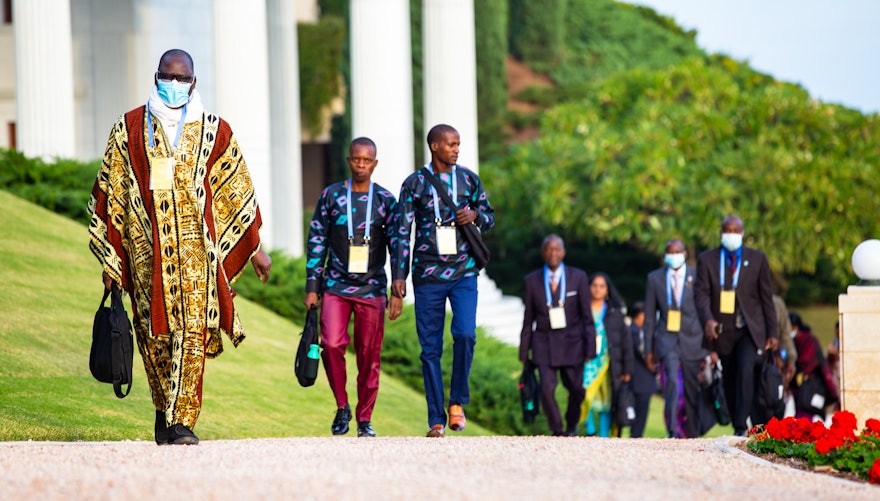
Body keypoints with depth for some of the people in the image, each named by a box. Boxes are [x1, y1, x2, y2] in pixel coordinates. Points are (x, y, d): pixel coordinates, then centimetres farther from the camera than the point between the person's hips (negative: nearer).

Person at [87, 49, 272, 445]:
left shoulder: (214, 131, 10)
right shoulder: (128, 130, 10)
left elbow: (237, 193, 15)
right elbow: (109, 192, 11)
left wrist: (254, 248, 14)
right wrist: (110, 260, 8)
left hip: (195, 246, -1)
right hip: (146, 249, 1)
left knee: (193, 331, -12)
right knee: (155, 334, 2)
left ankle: (182, 420, -13)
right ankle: (164, 408, 21)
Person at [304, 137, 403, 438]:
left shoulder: (385, 201, 5)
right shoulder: (330, 196, 6)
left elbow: (397, 246, 4)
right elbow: (317, 243, 8)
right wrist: (312, 288, 3)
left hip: (372, 289, 0)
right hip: (336, 286, 0)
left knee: (369, 355, 1)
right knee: (332, 344, -17)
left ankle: (365, 418, 13)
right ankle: (342, 406, 3)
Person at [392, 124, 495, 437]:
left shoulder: (468, 179, 7)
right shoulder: (415, 184, 1)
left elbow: (489, 216, 17)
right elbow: (402, 232, 2)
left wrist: (475, 215, -7)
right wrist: (399, 276, -4)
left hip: (464, 273, 1)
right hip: (428, 276, -1)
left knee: (465, 334, -19)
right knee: (430, 348, 0)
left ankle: (457, 401, 2)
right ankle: (436, 420, 7)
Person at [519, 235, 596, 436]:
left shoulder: (578, 277, 2)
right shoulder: (532, 280, 3)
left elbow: (587, 316, 3)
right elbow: (528, 319, 8)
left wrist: (590, 349, -2)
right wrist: (524, 352, 7)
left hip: (571, 343, 0)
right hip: (544, 342, 0)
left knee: (576, 389, 5)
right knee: (547, 388, -13)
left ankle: (572, 425, 32)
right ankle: (557, 431, 1)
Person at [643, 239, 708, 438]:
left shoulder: (697, 276, 4)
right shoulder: (655, 278, 7)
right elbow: (649, 316, 9)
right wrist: (649, 348, 6)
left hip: (692, 340, 1)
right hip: (667, 339, -1)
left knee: (692, 391, 6)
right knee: (672, 382, -22)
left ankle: (692, 435, 19)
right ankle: (673, 432, -23)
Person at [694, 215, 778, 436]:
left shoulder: (757, 258, 6)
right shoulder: (706, 260, 4)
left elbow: (766, 296, 8)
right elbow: (701, 293, -5)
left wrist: (772, 333, 7)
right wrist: (708, 320, -24)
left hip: (750, 329, -2)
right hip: (722, 331, 2)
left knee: (745, 369, -23)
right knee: (729, 382, 5)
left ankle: (741, 427, -26)